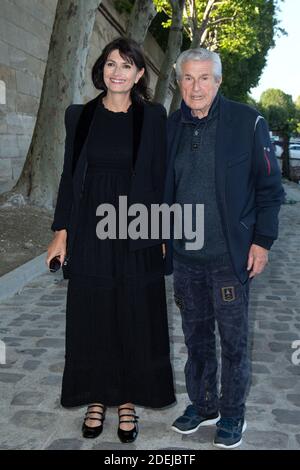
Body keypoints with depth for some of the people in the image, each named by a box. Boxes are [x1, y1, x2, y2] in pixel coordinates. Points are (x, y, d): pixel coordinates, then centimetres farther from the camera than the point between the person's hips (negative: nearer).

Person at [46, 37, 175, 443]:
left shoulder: (152, 116, 1)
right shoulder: (81, 116, 5)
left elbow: (161, 176, 2)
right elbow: (69, 175, 6)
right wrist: (62, 231, 1)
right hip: (89, 231, 2)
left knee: (135, 317, 6)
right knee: (91, 316, 8)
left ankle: (128, 400, 24)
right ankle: (97, 397, 26)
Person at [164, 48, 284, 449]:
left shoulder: (247, 122, -6)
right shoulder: (171, 127, 7)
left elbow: (269, 187, -4)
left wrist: (262, 241, -8)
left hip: (230, 256, -4)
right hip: (185, 255, 4)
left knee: (233, 339, 7)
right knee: (196, 336, 15)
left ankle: (232, 415, 25)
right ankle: (202, 405, 33)